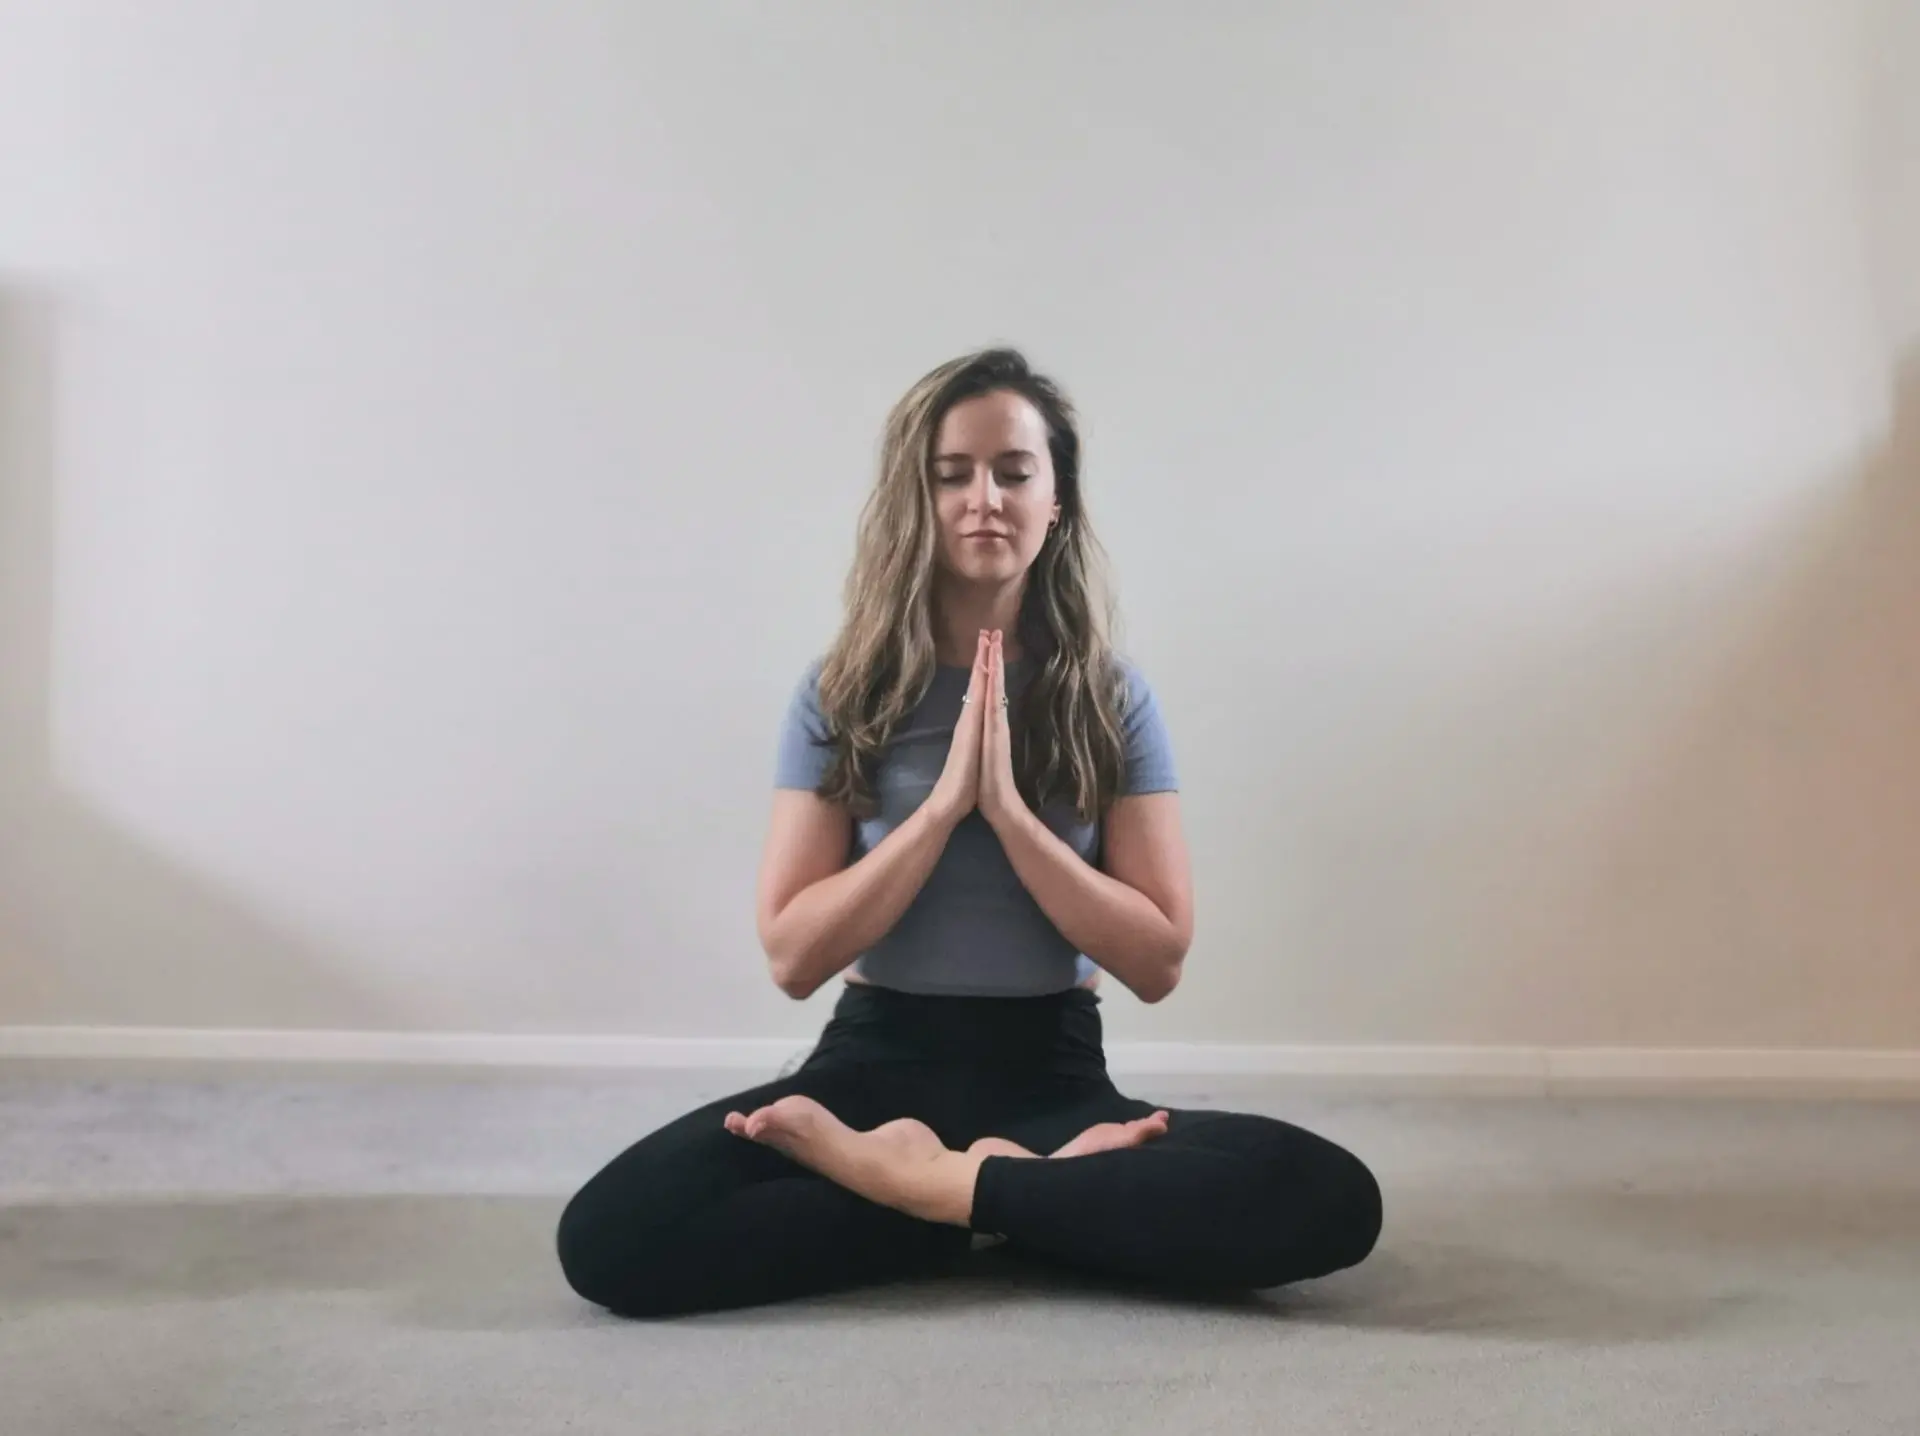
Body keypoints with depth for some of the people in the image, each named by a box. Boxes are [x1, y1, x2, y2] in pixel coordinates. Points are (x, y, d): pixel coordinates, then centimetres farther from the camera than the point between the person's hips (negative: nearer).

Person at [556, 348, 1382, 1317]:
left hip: (1052, 1071, 0)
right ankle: (1036, 1185, -15)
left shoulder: (1111, 699, 1)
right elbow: (792, 956, -7)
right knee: (608, 1236, -27)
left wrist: (1009, 809, -17)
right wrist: (945, 800, -17)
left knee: (1333, 1201, -27)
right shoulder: (844, 692, 0)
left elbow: (1158, 960, -5)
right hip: (878, 1063, 1)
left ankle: (927, 1182, -17)